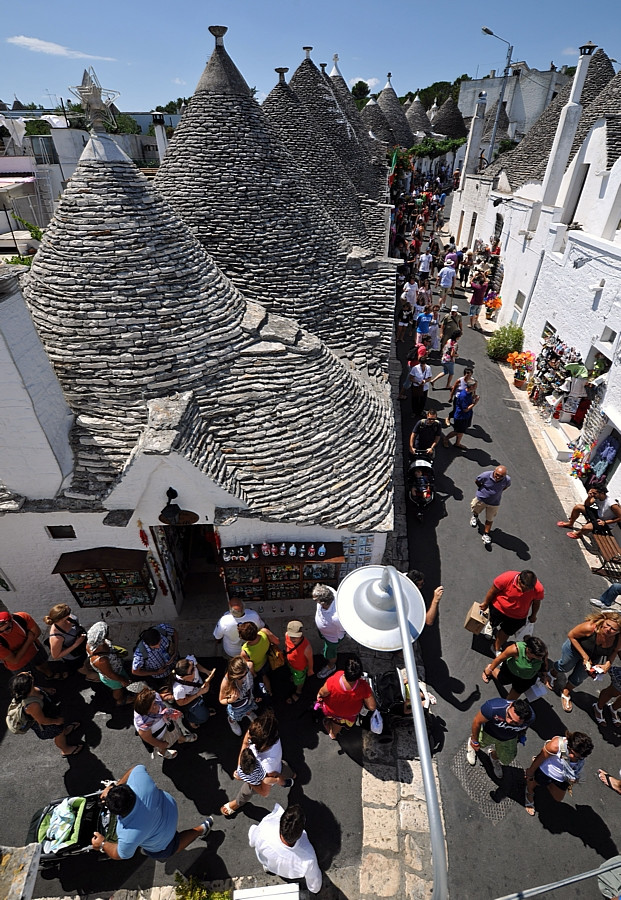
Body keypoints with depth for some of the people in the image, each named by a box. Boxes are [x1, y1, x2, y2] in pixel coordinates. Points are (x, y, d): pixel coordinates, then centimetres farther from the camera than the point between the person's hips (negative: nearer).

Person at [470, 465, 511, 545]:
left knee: (490, 519, 14)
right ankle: (475, 516, 62)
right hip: (481, 498, 0)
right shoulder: (486, 475, -32)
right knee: (475, 510, 27)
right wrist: (483, 490, -2)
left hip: (494, 502, 0)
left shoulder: (507, 480, -25)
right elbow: (476, 481, -10)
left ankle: (486, 534, 30)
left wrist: (498, 492, -3)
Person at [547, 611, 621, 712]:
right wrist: (584, 656, -29)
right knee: (565, 667, 24)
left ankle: (566, 694, 49)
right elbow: (571, 635, -28)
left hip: (594, 658, 3)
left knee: (579, 678, 20)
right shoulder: (590, 627, -43)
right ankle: (552, 674, 60)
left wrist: (608, 664, -21)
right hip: (575, 649, -3)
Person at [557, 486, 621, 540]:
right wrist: (589, 497, -22)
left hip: (606, 523, -7)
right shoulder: (597, 497, -16)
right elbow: (587, 505, -1)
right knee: (578, 507, -2)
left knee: (586, 527, -32)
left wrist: (605, 522, -22)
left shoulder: (612, 504, -34)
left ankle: (578, 534, 7)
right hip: (598, 514, 7)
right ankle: (570, 523, 23)